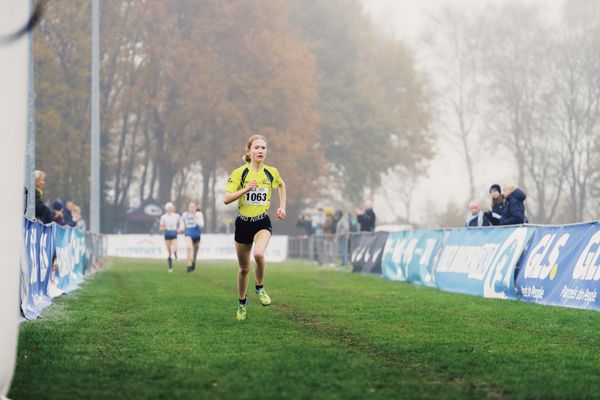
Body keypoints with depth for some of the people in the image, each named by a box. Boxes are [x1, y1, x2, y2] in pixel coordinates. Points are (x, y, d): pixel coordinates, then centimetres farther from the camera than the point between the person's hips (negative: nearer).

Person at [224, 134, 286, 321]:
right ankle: (242, 302, 33)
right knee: (244, 268, 10)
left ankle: (260, 288, -4)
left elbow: (281, 185, 23)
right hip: (243, 223, 0)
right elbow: (226, 199, -14)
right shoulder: (239, 173, -8)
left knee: (259, 254, -31)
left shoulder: (271, 172, 0)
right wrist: (246, 188, -26)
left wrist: (282, 206, 15)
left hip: (263, 223, 0)